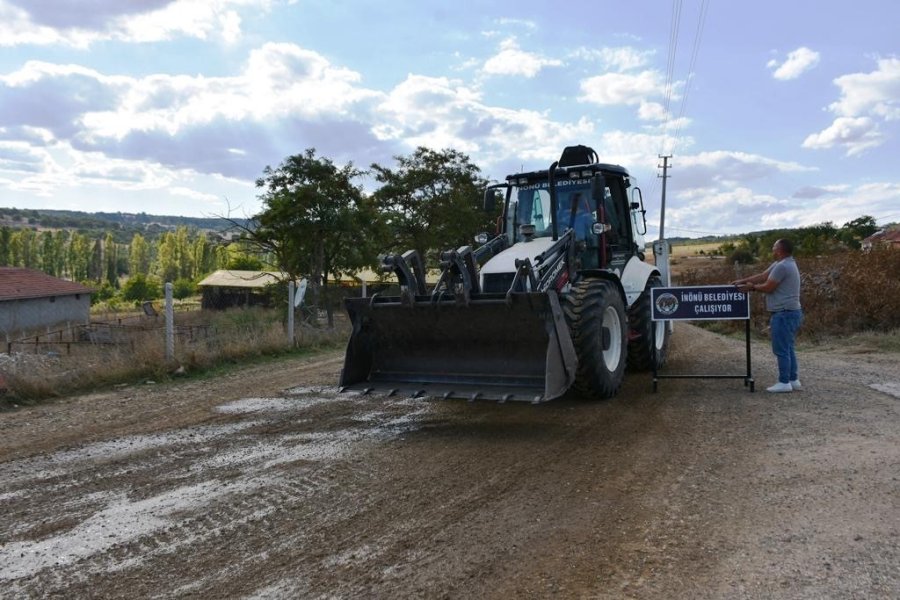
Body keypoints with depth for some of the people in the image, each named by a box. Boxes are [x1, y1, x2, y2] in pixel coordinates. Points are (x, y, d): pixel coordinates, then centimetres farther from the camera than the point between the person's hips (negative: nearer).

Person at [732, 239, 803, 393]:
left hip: (784, 314, -11)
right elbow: (762, 276, 17)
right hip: (788, 312, 11)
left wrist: (752, 287, 1)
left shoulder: (782, 266, -19)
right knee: (787, 348, 15)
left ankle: (784, 382, 1)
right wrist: (742, 281, 13)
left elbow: (768, 287, -15)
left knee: (781, 349, -4)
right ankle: (793, 380, 20)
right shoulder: (782, 264, 15)